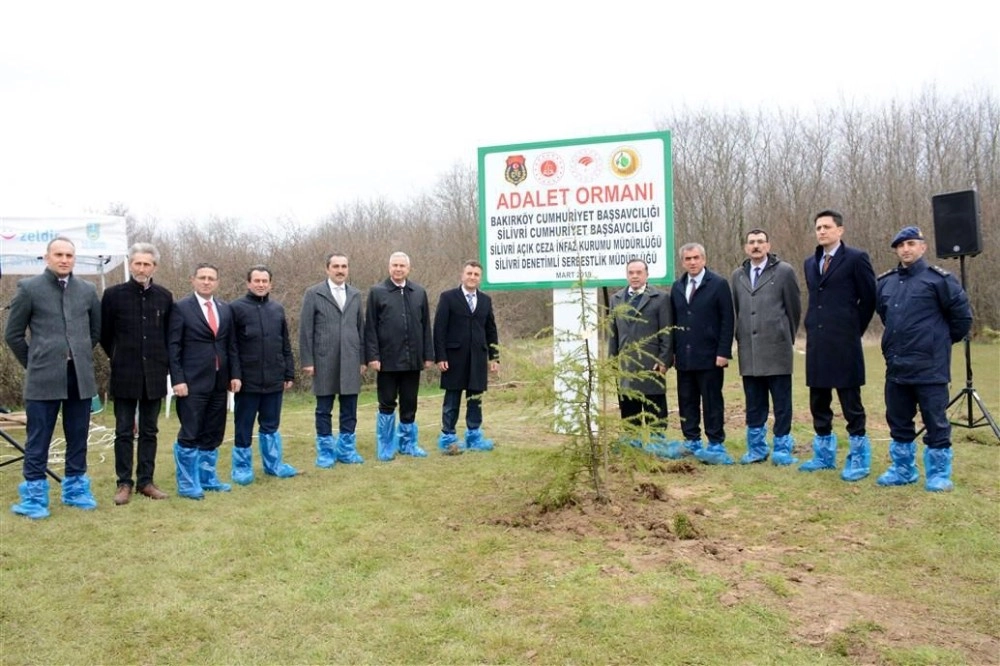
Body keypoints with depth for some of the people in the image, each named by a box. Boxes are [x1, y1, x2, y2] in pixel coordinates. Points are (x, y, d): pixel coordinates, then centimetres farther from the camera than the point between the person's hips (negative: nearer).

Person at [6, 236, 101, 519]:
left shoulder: (87, 290, 8)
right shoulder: (29, 288, 0)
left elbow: (96, 330, 19)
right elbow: (13, 333, 4)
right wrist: (33, 363, 6)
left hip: (81, 376, 3)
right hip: (44, 377, -3)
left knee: (78, 438, 10)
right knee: (38, 440, 3)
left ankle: (75, 489, 22)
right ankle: (34, 496, 14)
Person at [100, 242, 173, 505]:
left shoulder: (164, 296, 3)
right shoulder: (113, 294, -3)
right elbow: (104, 333, 6)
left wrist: (162, 362, 10)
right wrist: (119, 358, 10)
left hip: (154, 375, 2)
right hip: (125, 375, -2)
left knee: (149, 431, 9)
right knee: (124, 431, 5)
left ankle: (146, 481, 17)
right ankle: (124, 482, 13)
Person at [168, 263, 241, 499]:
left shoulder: (225, 309, 11)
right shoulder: (181, 308, -3)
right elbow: (173, 347, -6)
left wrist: (235, 374, 6)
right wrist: (177, 379, -13)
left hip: (219, 382, 5)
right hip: (193, 382, -5)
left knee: (213, 435, 11)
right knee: (190, 435, -1)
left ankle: (207, 478, 24)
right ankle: (187, 484, 10)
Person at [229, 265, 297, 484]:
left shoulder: (278, 309, 10)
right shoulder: (236, 308, -4)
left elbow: (285, 345, 14)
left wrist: (289, 374, 12)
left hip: (274, 380, 4)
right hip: (248, 380, -4)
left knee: (270, 425, 14)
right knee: (243, 427, 7)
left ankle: (273, 464, 25)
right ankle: (242, 468, 19)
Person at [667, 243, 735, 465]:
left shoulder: (718, 284, -2)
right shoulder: (677, 287, 13)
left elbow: (727, 320, -6)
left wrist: (723, 352, -12)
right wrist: (673, 351, 8)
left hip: (709, 356, -5)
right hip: (684, 356, 5)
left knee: (712, 401, 1)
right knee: (686, 400, 9)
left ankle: (716, 444, 9)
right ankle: (691, 441, 21)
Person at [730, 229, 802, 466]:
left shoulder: (784, 271, 0)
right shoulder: (738, 275, 12)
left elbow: (794, 308, 4)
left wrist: (787, 337, 10)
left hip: (777, 349, -3)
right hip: (749, 351, 4)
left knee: (781, 402, 2)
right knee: (754, 404, 9)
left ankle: (782, 449, 12)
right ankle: (756, 449, 19)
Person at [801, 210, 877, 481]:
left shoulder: (856, 258, -5)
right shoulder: (810, 263, 14)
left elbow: (869, 298, -3)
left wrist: (854, 330, 1)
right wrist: (814, 328, 14)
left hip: (843, 343, -6)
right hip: (816, 342, 6)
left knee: (850, 401, 0)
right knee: (818, 401, 11)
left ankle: (859, 458, 10)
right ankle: (824, 454, 24)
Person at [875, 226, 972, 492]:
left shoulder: (939, 279, -8)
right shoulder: (885, 282, 9)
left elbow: (962, 315, -3)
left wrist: (942, 340, 7)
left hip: (930, 367, -6)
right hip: (896, 367, 6)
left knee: (935, 422, 3)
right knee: (898, 421, 13)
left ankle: (939, 475, 15)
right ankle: (902, 470, 27)